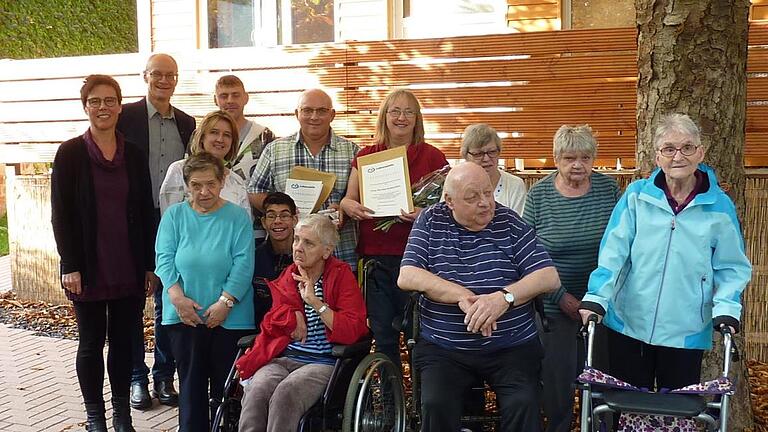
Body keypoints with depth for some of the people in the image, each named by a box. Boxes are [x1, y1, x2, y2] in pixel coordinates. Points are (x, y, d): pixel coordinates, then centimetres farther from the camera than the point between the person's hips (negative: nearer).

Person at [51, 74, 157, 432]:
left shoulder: (134, 155, 7)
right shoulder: (70, 153, -2)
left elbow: (145, 212, 8)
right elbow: (60, 213, -5)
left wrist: (149, 265, 4)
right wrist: (70, 265, -11)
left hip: (129, 268, 3)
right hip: (88, 268, -2)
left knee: (123, 341, 9)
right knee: (91, 343, 7)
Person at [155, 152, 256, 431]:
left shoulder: (238, 217, -1)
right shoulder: (174, 215, 5)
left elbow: (243, 263, -8)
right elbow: (164, 259, -2)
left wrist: (225, 302, -17)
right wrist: (178, 297, -15)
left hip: (230, 317, -1)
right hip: (185, 316, 2)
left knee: (225, 387, 5)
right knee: (191, 384, 9)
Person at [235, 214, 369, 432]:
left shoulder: (341, 275, 4)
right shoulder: (288, 276, 18)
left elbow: (353, 331, -7)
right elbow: (272, 321, 15)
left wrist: (315, 302, -12)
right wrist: (294, 319, -5)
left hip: (322, 363, -4)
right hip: (282, 358, 4)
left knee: (286, 392, -34)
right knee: (256, 390, -29)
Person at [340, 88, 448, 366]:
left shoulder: (432, 157, 2)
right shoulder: (366, 156, 10)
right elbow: (348, 199, 13)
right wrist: (348, 205, -10)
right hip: (374, 257, 3)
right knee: (383, 338, 8)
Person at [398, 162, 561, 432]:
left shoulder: (510, 223, 1)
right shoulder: (430, 222, 3)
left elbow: (549, 277, -6)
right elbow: (407, 277, -9)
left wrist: (505, 297, -24)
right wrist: (463, 296, -20)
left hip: (511, 347, 0)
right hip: (442, 348, 0)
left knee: (523, 405, -24)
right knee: (436, 405, -25)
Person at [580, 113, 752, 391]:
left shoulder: (719, 206, -1)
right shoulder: (636, 196, -2)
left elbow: (731, 268, 4)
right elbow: (613, 251, -6)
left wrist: (726, 310, -11)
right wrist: (596, 298, -18)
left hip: (686, 333, 0)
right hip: (628, 326, 0)